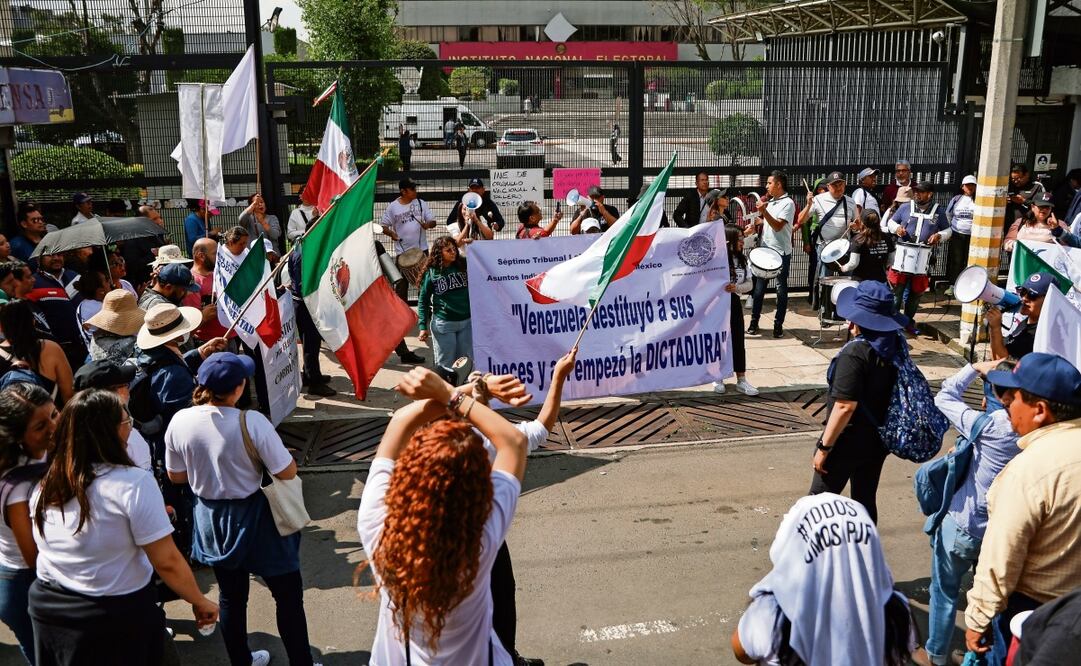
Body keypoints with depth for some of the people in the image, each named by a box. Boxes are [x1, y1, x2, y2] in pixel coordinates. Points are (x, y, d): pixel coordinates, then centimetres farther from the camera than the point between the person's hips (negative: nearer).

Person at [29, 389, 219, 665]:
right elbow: (167, 562, -21)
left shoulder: (44, 487, -1)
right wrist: (200, 602, -8)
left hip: (48, 611, 6)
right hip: (118, 617, -6)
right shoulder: (133, 483, -22)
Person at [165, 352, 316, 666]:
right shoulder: (251, 422, -27)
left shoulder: (180, 421, -13)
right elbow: (287, 472, -20)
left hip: (210, 518, 5)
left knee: (231, 597, 23)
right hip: (252, 517, -5)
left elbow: (175, 476, 1)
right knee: (288, 595, 13)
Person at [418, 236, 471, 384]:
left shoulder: (464, 265, 3)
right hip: (444, 324, -3)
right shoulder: (431, 273, -3)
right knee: (445, 365, 3)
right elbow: (423, 301, 0)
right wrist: (423, 326, -4)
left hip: (467, 322, 3)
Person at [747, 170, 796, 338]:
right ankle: (754, 321, 14)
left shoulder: (788, 203, -9)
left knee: (781, 289, 2)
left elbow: (778, 226, -19)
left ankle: (778, 324, 8)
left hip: (781, 252, -7)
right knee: (758, 287, 7)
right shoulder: (769, 201, 13)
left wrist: (764, 211, -26)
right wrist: (754, 226, 7)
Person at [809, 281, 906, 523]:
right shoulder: (897, 345, -3)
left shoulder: (856, 353, -25)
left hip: (850, 440, -7)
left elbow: (845, 406, -26)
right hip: (879, 439, 7)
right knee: (865, 499, 19)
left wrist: (824, 447, -21)